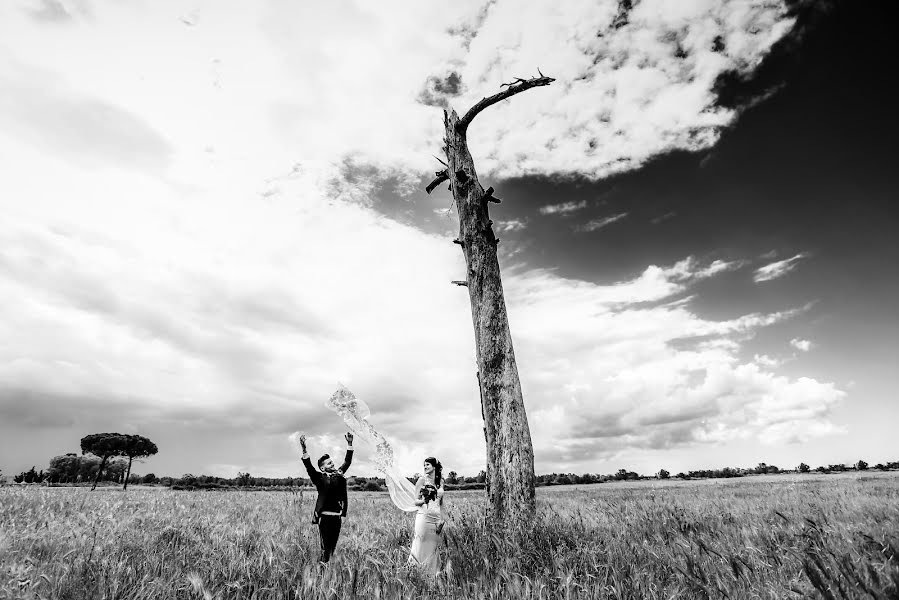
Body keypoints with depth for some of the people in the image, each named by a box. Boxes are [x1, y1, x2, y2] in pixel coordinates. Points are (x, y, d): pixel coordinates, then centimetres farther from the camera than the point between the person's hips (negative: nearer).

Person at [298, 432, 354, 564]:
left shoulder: (338, 474, 11)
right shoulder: (319, 477, -3)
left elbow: (347, 461, 18)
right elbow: (309, 466, -15)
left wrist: (349, 444, 13)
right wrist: (304, 449, -29)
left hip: (337, 515, 5)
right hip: (324, 515, -5)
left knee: (333, 545, 11)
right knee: (326, 546, -2)